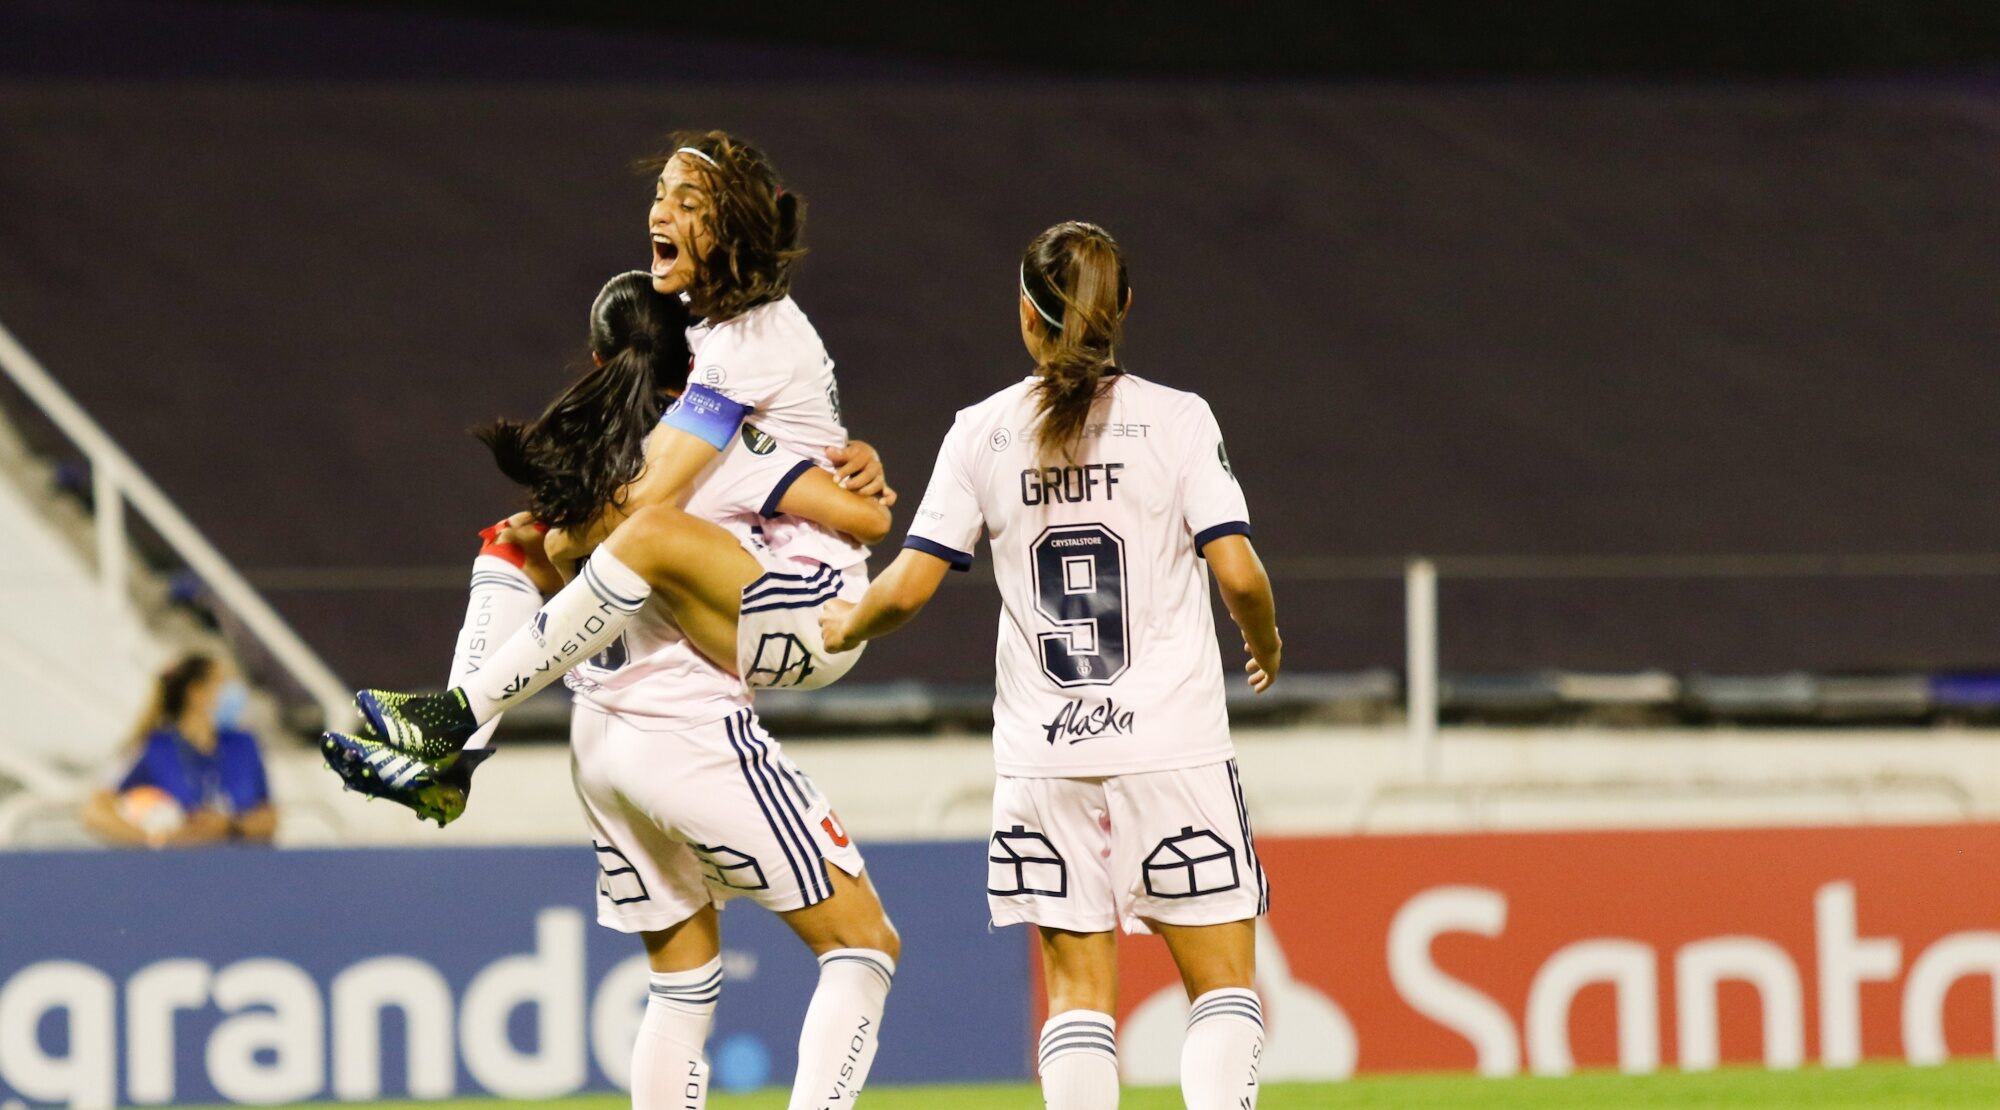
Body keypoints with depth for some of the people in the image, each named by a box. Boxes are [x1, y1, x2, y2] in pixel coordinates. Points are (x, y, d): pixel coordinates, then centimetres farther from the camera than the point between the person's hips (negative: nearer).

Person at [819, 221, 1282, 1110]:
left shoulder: (982, 431, 2)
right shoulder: (1174, 418, -3)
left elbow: (907, 587, 1)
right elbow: (1237, 570, -9)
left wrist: (843, 628, 22)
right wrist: (1265, 647, 12)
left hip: (1043, 757, 2)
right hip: (1172, 741, -2)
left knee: (1079, 992, 6)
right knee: (1223, 982, 3)